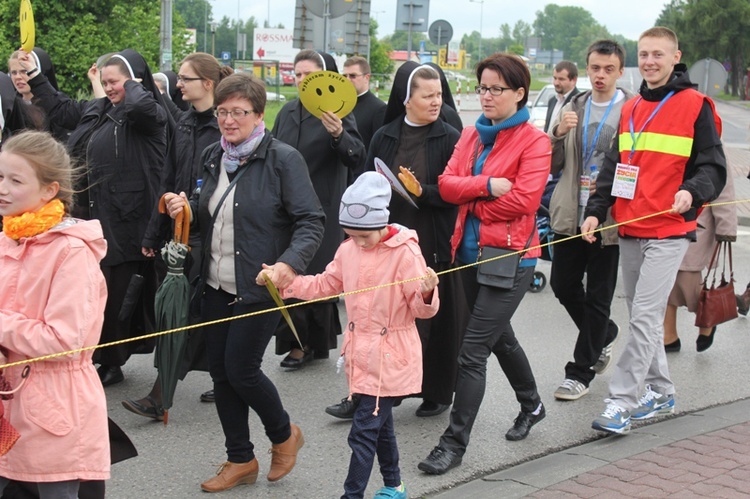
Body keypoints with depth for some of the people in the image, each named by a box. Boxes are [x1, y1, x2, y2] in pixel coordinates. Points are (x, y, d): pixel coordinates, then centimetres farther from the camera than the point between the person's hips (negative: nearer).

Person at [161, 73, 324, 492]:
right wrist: (186, 208, -1)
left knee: (241, 368, -5)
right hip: (217, 285, 7)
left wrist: (290, 263, -31)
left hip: (260, 287, -7)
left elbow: (311, 221, -14)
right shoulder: (213, 157, 9)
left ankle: (284, 435, 24)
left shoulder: (283, 159, -12)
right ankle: (240, 460, 26)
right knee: (220, 370, 9)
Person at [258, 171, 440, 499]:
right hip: (360, 353, 7)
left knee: (364, 431, -5)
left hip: (389, 358, -7)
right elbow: (324, 285, 13)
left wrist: (426, 294, -37)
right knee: (379, 422, 21)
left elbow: (421, 309, -15)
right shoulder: (348, 250, 2)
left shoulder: (405, 253, -17)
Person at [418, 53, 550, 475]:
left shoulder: (534, 141, -9)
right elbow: (447, 185, 0)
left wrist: (469, 199, -9)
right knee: (500, 336, 23)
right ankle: (532, 405, 46)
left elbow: (523, 200, -19)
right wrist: (487, 186, -17)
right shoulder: (471, 135, 11)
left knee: (473, 352, -8)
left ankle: (455, 443, 0)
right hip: (471, 251, 7)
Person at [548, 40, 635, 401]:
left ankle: (580, 372, 14)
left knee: (597, 297, 3)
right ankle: (603, 334, 37)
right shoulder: (573, 109, 10)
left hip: (608, 219, -5)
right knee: (563, 284, 11)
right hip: (571, 215, 5)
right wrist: (558, 135, -10)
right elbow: (551, 166, 8)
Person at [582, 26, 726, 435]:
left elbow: (713, 167, -5)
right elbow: (613, 167, 17)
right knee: (642, 316, 12)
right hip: (629, 231, 6)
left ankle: (621, 403, -9)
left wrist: (692, 191, -25)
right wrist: (595, 210, 7)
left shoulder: (695, 106, -4)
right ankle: (659, 392, 25)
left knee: (645, 317, -11)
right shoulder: (630, 110, 14)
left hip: (668, 232, -6)